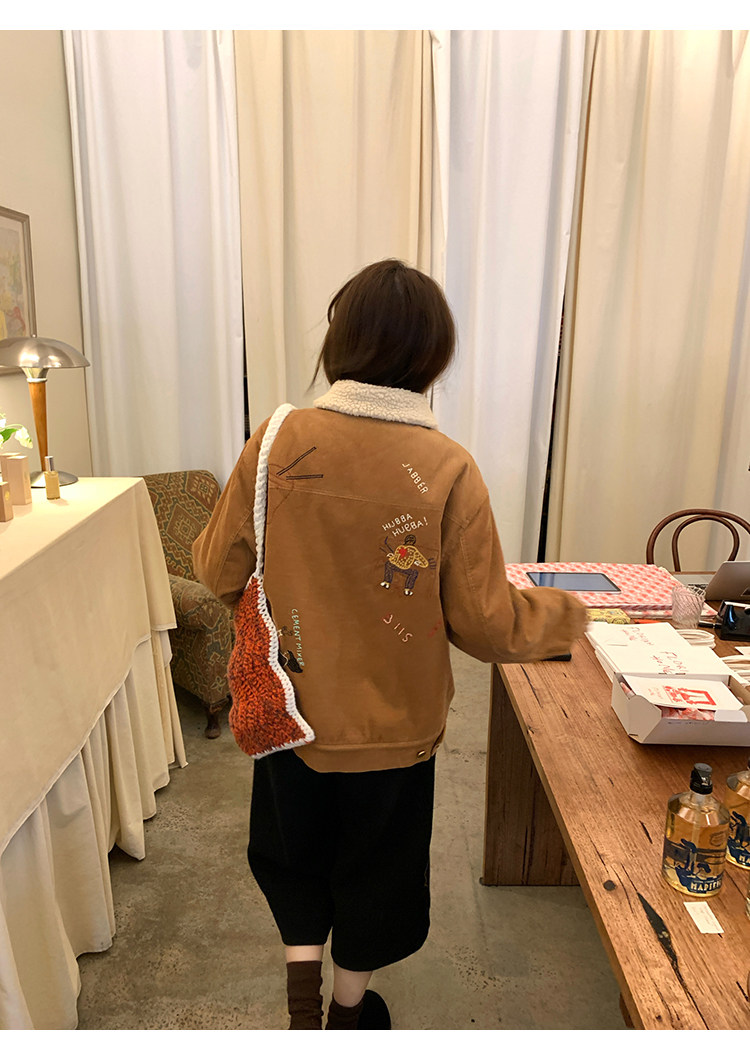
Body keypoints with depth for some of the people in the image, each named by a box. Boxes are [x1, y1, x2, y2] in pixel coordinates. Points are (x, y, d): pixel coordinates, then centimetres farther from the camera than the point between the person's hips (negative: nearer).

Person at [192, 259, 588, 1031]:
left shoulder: (275, 444, -15)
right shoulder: (447, 470, -20)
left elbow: (219, 571, -4)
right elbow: (487, 624, -14)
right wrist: (569, 615, 5)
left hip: (288, 713, 1)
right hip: (391, 726, -1)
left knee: (292, 856, 30)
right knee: (373, 872, 26)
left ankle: (301, 1001, 37)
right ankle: (349, 1011, 48)